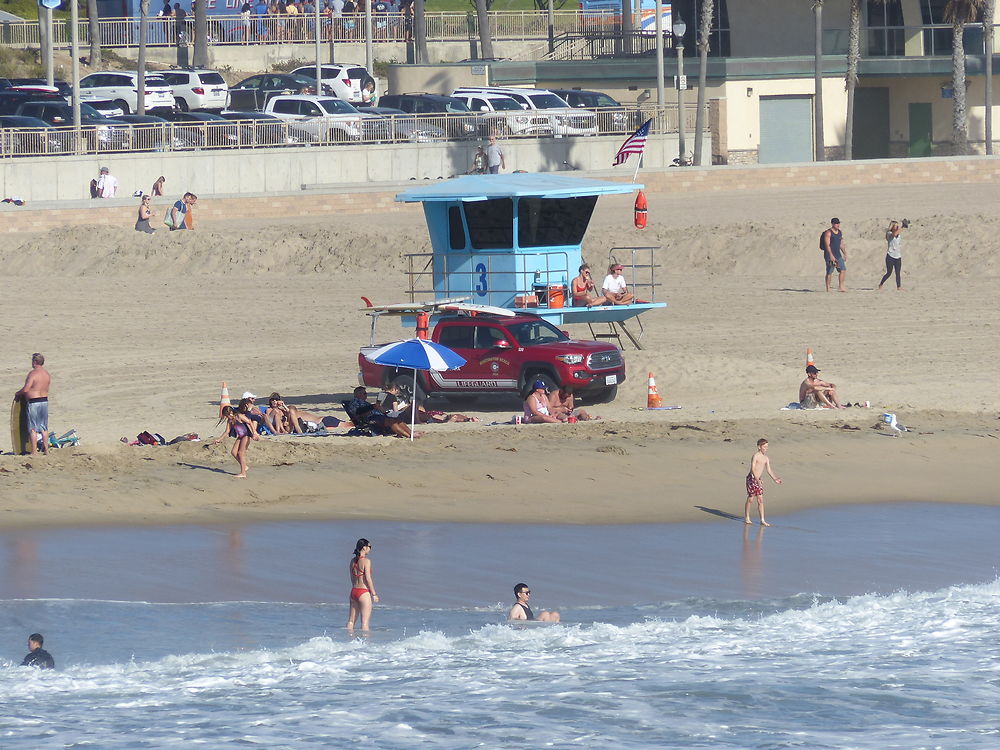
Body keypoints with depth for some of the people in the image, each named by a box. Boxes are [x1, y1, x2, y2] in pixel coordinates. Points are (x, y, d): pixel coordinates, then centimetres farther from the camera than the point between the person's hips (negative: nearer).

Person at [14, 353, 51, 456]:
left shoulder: (33, 374, -15)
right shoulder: (47, 374, 7)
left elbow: (26, 389, -21)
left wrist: (18, 394, 1)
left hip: (33, 401, -7)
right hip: (45, 400, 7)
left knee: (33, 428, -1)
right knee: (44, 427, 14)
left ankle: (34, 451, -1)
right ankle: (46, 450, 16)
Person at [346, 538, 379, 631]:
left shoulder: (353, 560, 9)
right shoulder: (366, 561, -12)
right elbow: (368, 579, -15)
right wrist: (374, 594, -9)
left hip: (354, 591, 7)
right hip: (364, 592, -7)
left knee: (351, 621, 11)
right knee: (365, 621, -4)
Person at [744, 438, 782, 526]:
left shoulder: (766, 458, 9)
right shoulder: (755, 456, -14)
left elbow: (769, 470, 8)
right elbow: (753, 469, -22)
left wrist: (775, 479, -7)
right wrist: (757, 480, -33)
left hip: (758, 480, 7)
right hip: (751, 478, -7)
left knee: (760, 500, 4)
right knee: (750, 499, 1)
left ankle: (762, 520, 5)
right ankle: (746, 518, 16)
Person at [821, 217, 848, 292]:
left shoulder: (840, 232, 12)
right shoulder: (828, 233, -11)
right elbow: (827, 245, -18)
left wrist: (845, 254, 16)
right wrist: (831, 255, -25)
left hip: (837, 254, 7)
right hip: (829, 254, -7)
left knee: (843, 270, -3)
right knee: (829, 272, -3)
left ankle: (840, 286, 0)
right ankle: (828, 288, 4)